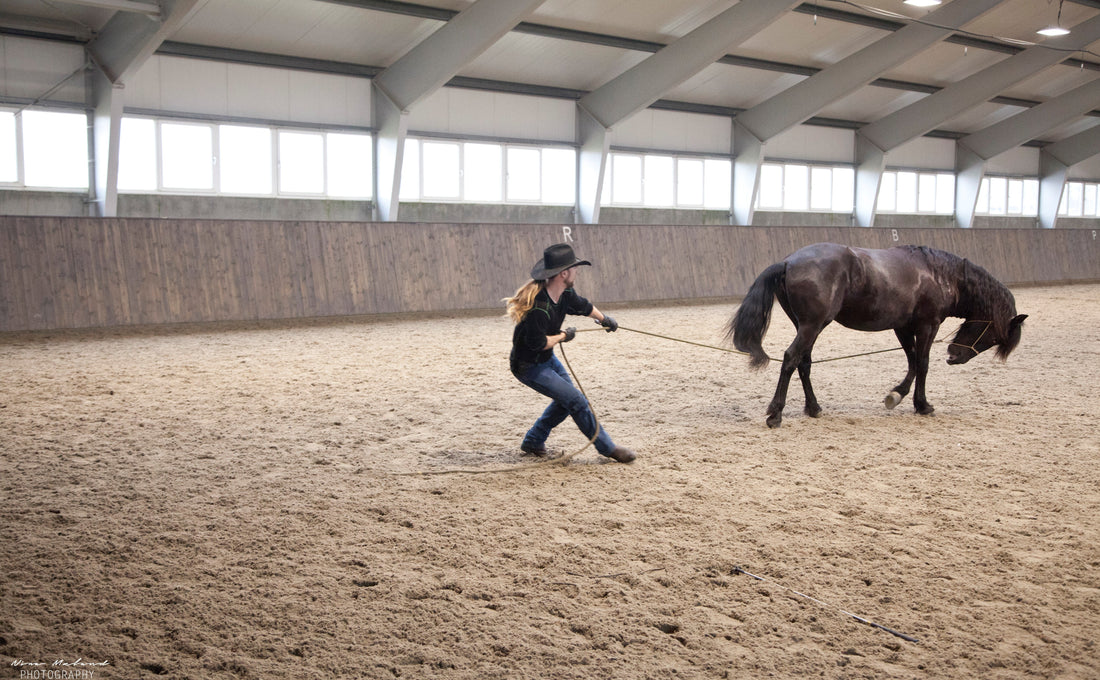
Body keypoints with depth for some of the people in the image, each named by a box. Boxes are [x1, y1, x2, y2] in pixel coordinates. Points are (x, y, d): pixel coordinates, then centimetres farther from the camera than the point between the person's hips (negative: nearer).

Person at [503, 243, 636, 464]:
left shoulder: (565, 295, -4)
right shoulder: (539, 306, -33)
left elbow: (583, 306, 18)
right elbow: (538, 343, -31)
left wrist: (604, 318, 33)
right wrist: (563, 336, -17)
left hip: (548, 360, 10)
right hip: (529, 367, -10)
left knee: (566, 401, 19)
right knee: (576, 401, -10)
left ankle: (532, 442, 32)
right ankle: (608, 448, 2)